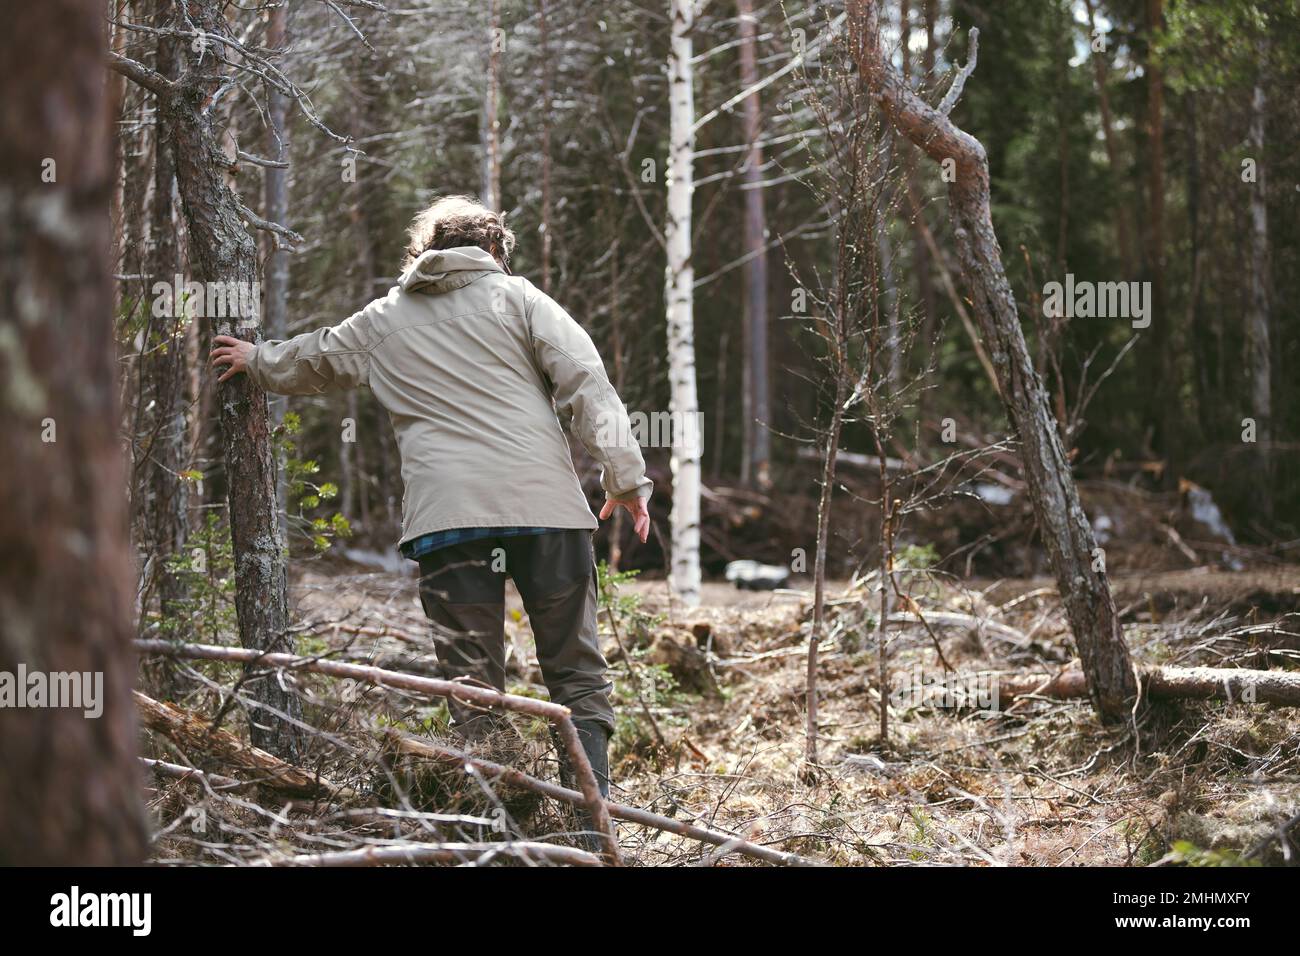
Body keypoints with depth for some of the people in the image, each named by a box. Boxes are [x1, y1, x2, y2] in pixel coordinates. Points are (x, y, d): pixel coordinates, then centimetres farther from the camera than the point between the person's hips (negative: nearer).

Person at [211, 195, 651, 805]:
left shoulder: (380, 322, 21)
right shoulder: (515, 296, 12)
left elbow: (313, 360, 39)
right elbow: (587, 385, 0)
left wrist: (256, 361, 59)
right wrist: (626, 477, -1)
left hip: (447, 519, 1)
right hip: (546, 507, -1)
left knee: (473, 686, 3)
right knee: (577, 675, 5)